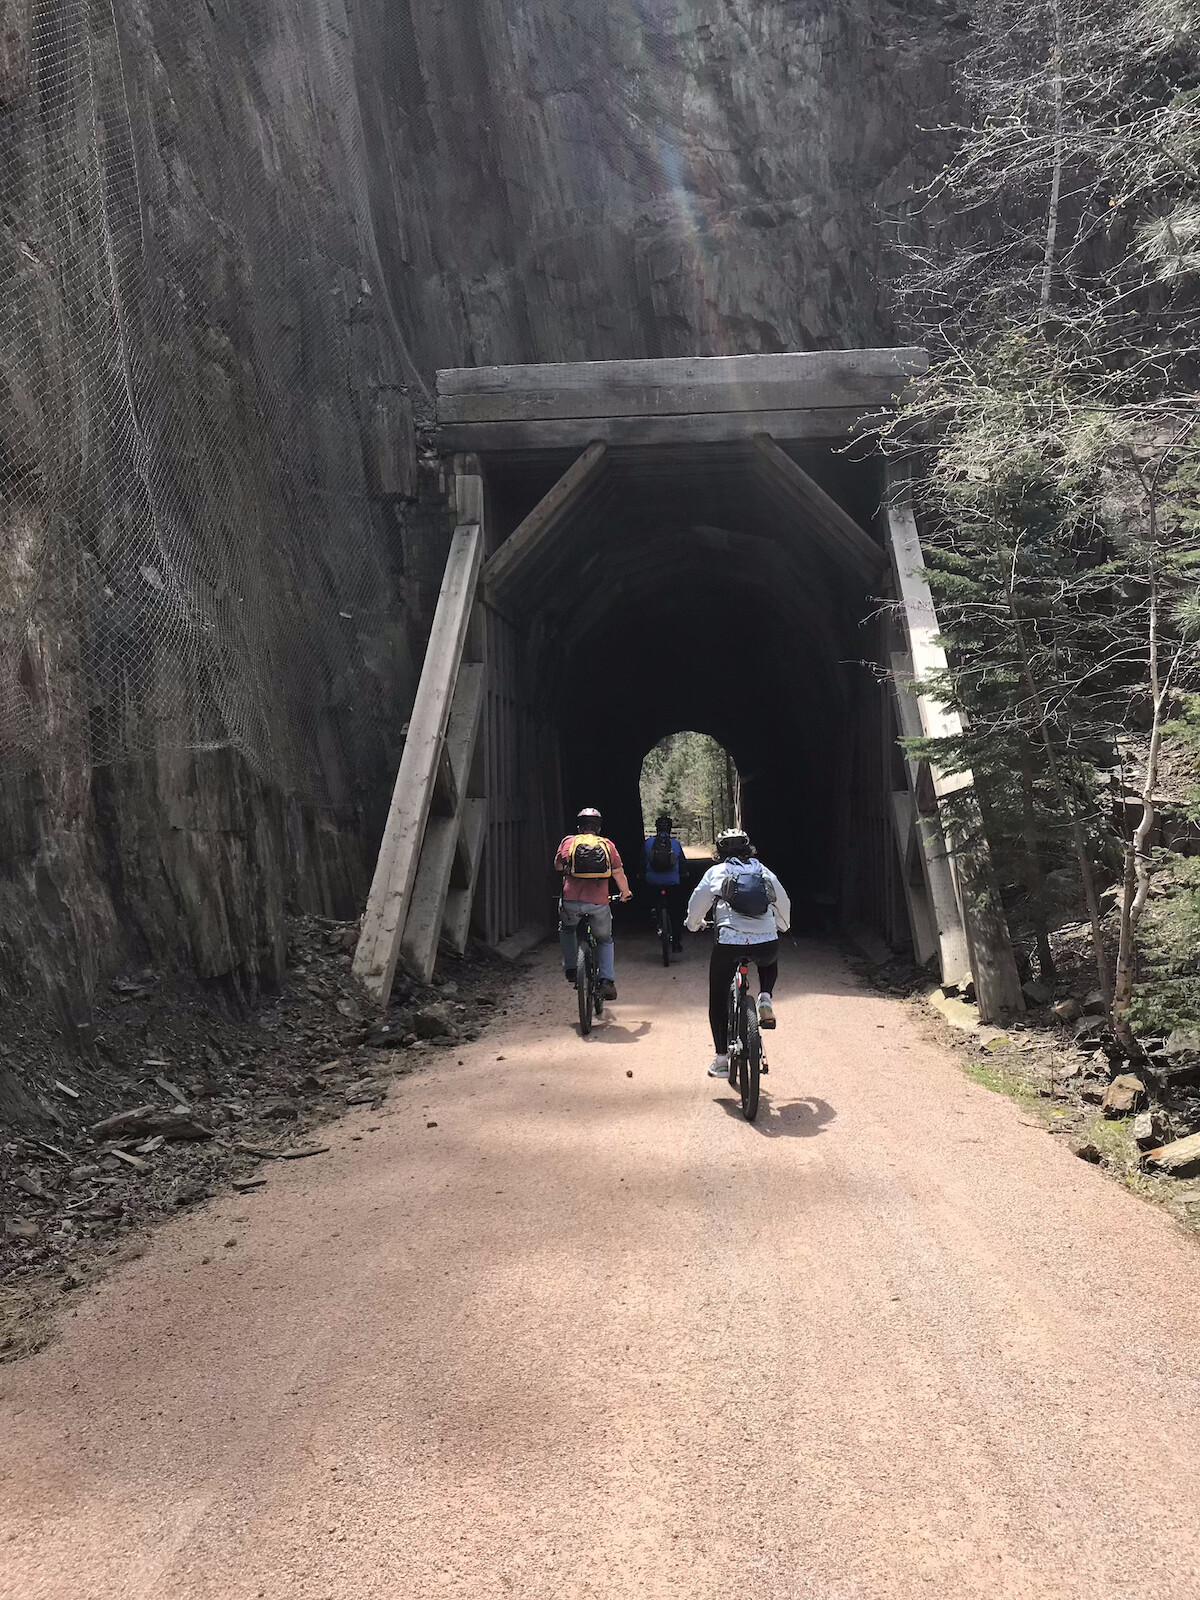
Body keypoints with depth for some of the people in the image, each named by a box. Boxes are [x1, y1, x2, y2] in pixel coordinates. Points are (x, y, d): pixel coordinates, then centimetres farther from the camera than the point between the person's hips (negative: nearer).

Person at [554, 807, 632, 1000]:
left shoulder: (568, 841, 10)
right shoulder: (607, 845, 10)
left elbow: (558, 866, 24)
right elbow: (619, 874, 9)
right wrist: (625, 893, 27)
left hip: (571, 901, 0)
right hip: (599, 903, 0)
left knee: (566, 928, 32)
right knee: (605, 940, 22)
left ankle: (570, 968, 22)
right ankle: (607, 980, 6)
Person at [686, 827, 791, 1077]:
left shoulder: (715, 872, 10)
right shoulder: (763, 871, 16)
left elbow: (696, 905, 15)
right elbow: (784, 903, 24)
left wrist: (694, 925, 35)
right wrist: (782, 926, 44)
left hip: (728, 942, -2)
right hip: (766, 942, 2)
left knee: (718, 1000, 13)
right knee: (770, 963, 38)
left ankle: (722, 1058, 9)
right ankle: (765, 999, 10)